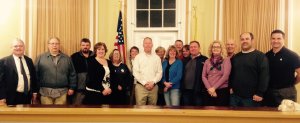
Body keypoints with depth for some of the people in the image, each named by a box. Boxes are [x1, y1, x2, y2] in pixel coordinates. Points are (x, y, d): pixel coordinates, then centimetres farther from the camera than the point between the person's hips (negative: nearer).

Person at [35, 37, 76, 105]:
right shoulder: (41, 58, 6)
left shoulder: (67, 58, 9)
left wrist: (72, 88, 6)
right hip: (45, 91, -1)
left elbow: (72, 74, 10)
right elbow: (35, 74, 4)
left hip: (62, 92, 1)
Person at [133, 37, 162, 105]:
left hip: (153, 86, 2)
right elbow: (135, 72, -3)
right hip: (141, 86, -2)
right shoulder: (138, 57, 3)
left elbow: (159, 72, 5)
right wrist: (144, 83, -11)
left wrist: (153, 82, -9)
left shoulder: (157, 58, 9)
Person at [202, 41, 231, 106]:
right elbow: (203, 76, 5)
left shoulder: (226, 60, 1)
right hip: (209, 91, 3)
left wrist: (214, 87, -12)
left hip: (222, 91, -3)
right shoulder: (207, 61, 10)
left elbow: (225, 76, -9)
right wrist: (209, 88, -9)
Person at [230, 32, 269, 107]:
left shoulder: (260, 56, -4)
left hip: (251, 97, -5)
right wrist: (230, 87, 6)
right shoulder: (235, 57, 14)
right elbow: (231, 74, 17)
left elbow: (264, 76, -12)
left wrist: (260, 93, -16)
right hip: (235, 96, 5)